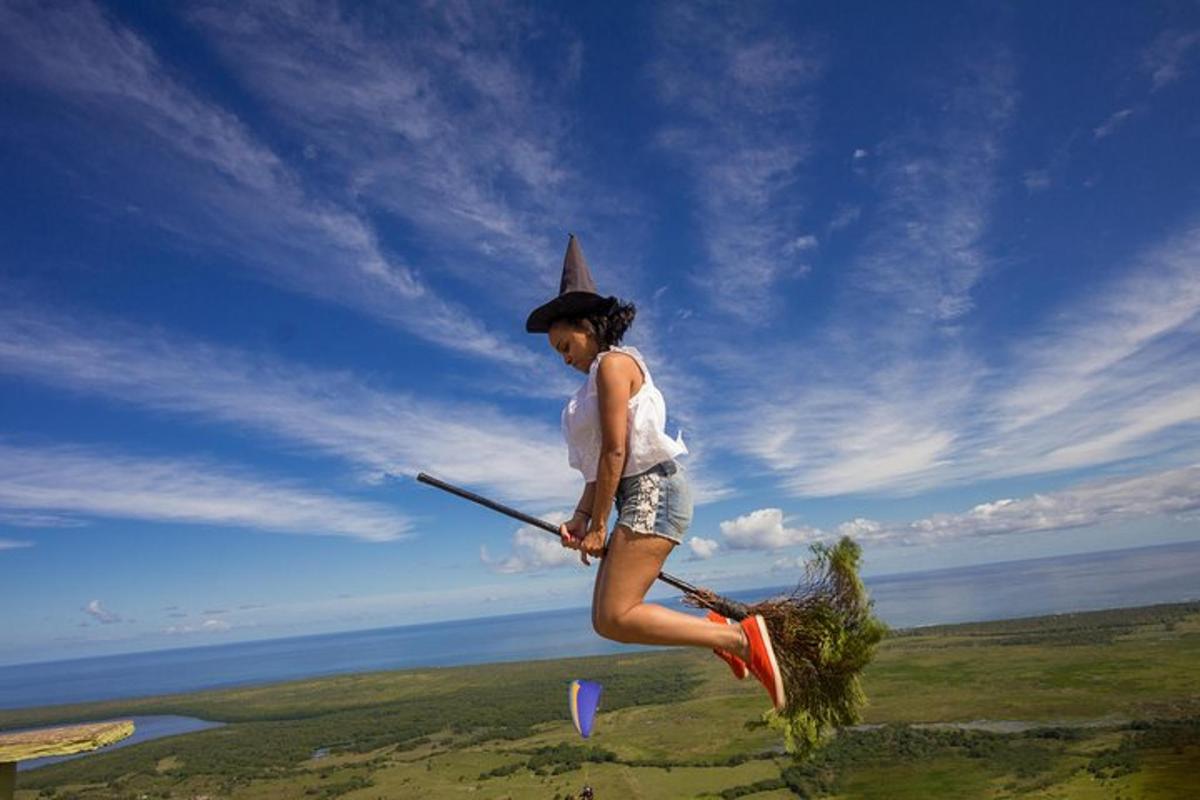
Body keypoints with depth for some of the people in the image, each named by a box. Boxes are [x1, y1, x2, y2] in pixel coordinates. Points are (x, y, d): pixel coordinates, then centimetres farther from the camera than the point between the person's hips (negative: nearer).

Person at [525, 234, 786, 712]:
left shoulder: (613, 363, -5)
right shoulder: (596, 381, 24)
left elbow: (615, 452, -14)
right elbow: (598, 467, 17)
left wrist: (598, 526, -12)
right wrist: (579, 518, 4)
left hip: (654, 489, -10)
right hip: (638, 498, 10)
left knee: (615, 618, -18)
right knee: (605, 619, 7)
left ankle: (741, 638, -15)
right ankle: (717, 631, 15)